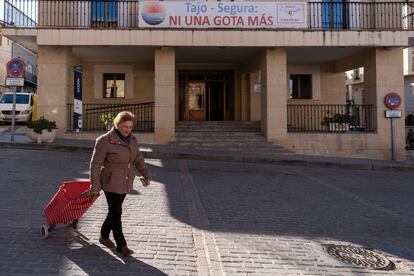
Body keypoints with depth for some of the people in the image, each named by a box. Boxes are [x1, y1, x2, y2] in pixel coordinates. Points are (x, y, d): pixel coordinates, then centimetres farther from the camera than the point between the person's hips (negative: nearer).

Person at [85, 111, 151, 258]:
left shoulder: (132, 140, 3)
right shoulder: (105, 141, -17)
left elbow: (138, 159, 10)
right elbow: (95, 165, -13)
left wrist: (146, 174, -4)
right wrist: (95, 187, -13)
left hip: (125, 183, 7)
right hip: (111, 183, -6)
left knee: (114, 211, 18)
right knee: (116, 213, -2)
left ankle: (104, 236, 37)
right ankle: (121, 246, 7)